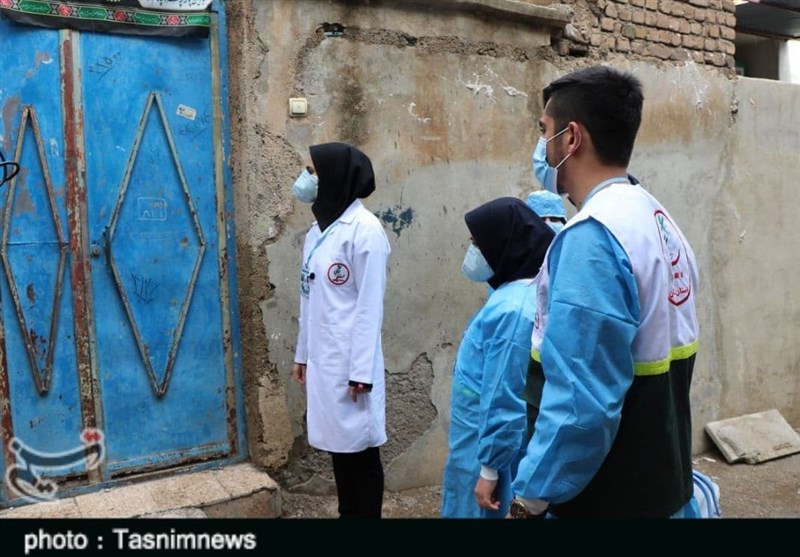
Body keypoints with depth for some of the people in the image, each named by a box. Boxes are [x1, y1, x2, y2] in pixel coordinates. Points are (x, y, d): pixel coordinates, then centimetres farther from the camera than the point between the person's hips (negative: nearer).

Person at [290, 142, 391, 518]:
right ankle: (346, 513, 29)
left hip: (350, 363, -7)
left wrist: (361, 370, -16)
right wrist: (302, 353, 16)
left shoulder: (364, 229, -12)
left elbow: (370, 304, -15)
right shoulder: (318, 230, 12)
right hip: (322, 360, 7)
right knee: (338, 446, 15)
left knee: (360, 449, 5)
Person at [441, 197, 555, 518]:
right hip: (477, 439, 9)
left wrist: (489, 468, -18)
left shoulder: (514, 308, -26)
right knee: (459, 511, 21)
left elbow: (504, 399, -24)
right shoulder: (513, 293, 5)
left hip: (487, 446, -9)